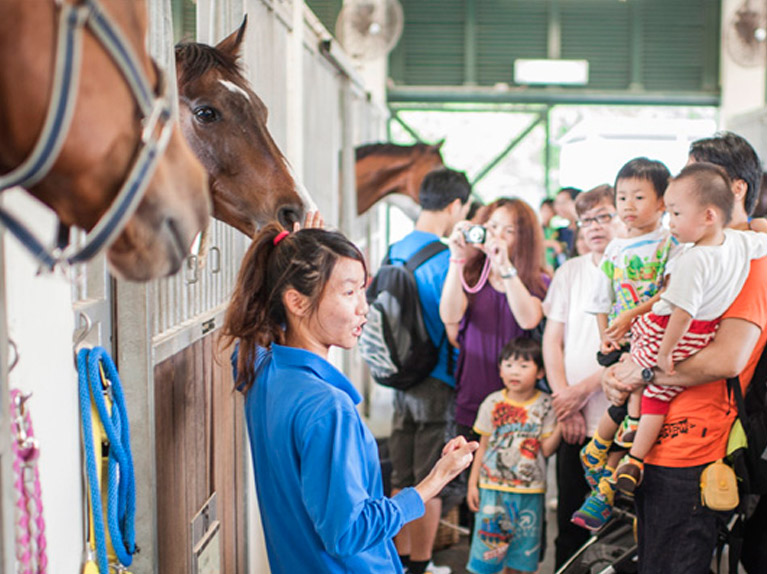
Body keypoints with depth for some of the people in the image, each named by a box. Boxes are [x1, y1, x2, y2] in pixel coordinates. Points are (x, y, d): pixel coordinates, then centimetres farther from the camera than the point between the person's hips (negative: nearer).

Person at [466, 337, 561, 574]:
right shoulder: (493, 403, 0)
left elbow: (546, 449, -6)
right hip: (493, 486, 0)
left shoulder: (545, 405, -2)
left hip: (529, 491, 0)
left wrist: (561, 425, -20)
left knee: (520, 546, 8)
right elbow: (483, 446, 6)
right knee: (488, 544, -1)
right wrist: (472, 483, 5)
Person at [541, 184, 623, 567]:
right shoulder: (570, 272, 9)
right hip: (574, 421, 4)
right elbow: (552, 340, 9)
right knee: (570, 524, 8)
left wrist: (584, 388, -11)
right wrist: (563, 399, -2)